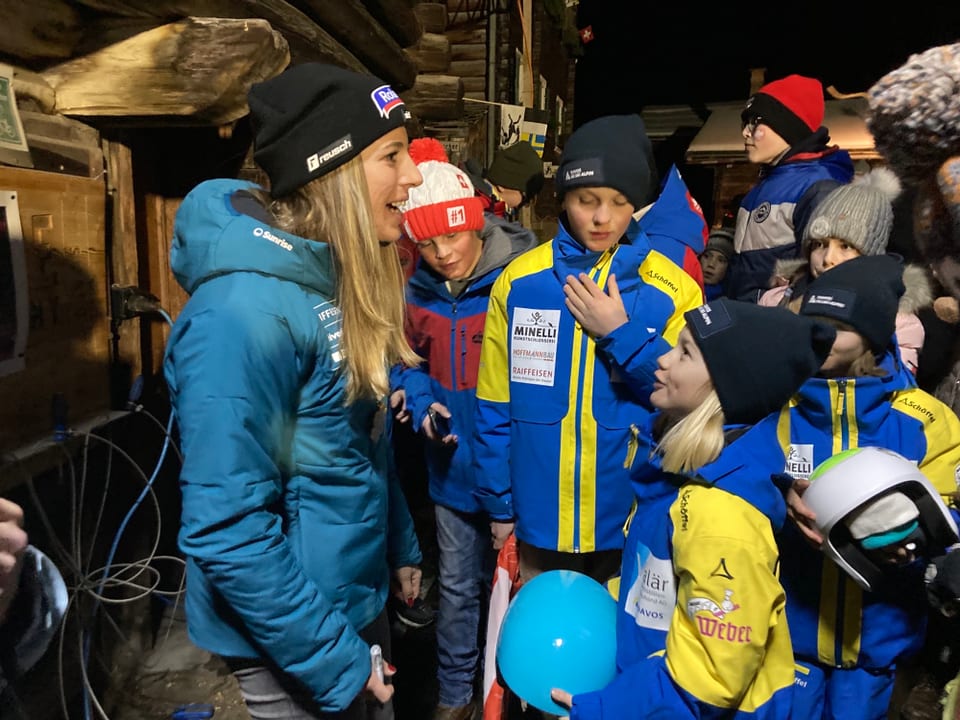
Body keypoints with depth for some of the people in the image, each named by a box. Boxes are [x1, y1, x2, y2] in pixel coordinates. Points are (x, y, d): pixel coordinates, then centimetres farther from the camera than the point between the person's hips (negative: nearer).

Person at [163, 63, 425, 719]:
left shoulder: (339, 278, -2)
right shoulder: (246, 308, -29)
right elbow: (226, 531, -27)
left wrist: (401, 547, 14)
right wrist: (334, 661, -20)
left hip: (362, 598, 8)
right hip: (292, 639, -8)